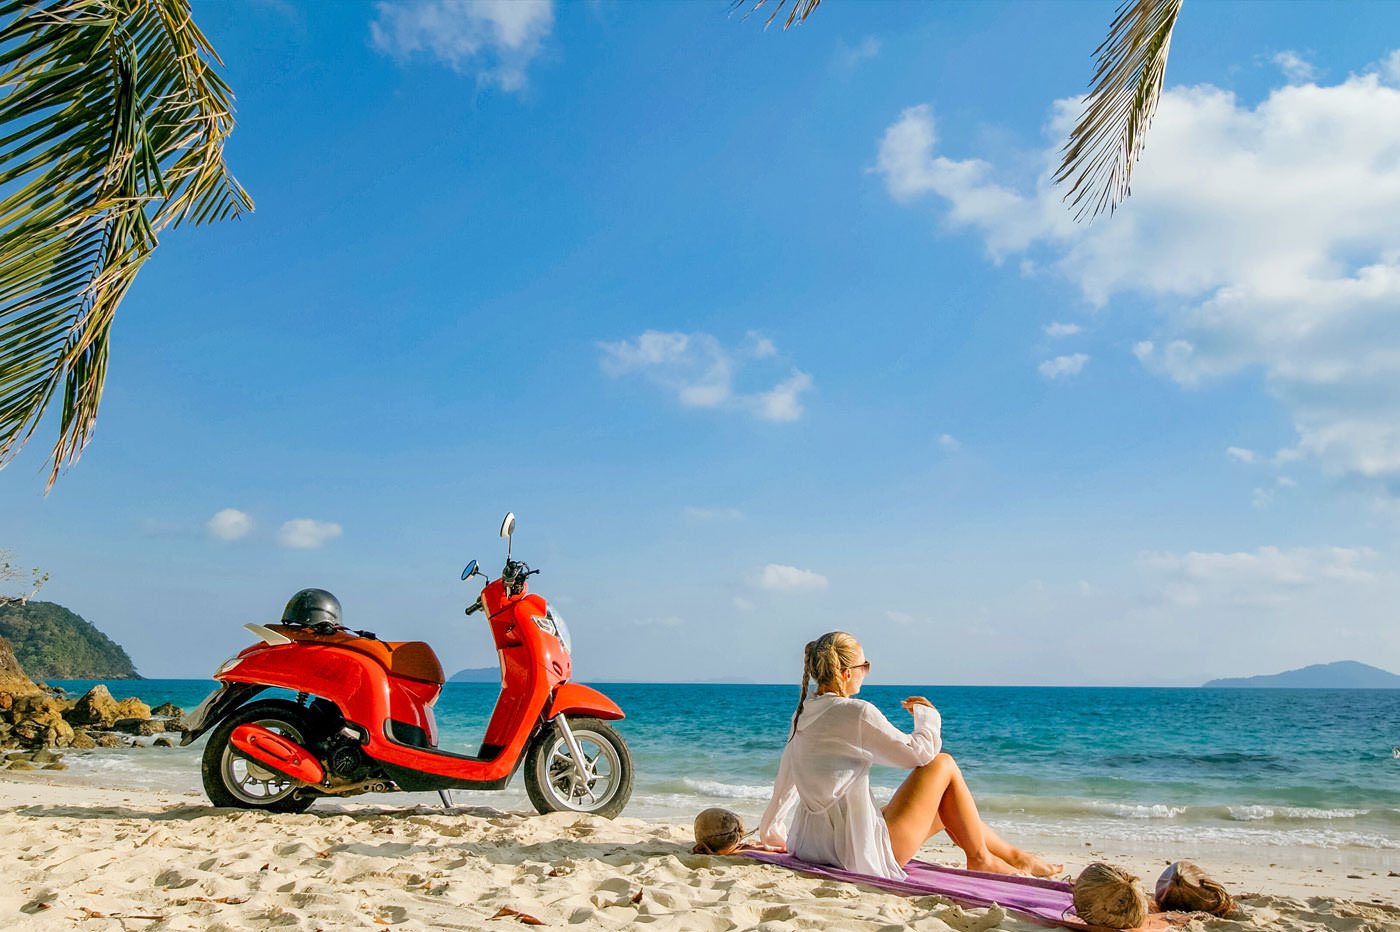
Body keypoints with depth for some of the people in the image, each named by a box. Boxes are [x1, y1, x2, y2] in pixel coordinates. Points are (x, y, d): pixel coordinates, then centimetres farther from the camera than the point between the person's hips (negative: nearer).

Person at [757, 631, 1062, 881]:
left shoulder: (802, 716, 7)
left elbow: (785, 783, 16)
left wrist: (770, 833, 28)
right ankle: (980, 859, 16)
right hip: (862, 854, -9)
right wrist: (928, 715, 8)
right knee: (943, 766, 2)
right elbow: (920, 752, -12)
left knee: (946, 809, 24)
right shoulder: (856, 713, -18)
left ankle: (1014, 855, 32)